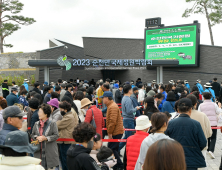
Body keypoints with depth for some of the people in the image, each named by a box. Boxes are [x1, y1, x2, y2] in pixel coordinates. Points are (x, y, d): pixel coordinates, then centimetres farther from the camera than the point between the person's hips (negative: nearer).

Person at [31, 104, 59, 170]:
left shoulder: (52, 124, -5)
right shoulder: (36, 124, 9)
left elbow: (56, 136, -9)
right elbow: (32, 135, 12)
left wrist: (45, 138, -18)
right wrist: (37, 137, -9)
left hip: (50, 151, -4)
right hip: (39, 151, 4)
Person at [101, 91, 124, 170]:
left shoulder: (113, 107, -18)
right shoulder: (111, 106, 16)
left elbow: (113, 121, -24)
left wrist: (110, 133, -19)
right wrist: (109, 132, 21)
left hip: (116, 132, -10)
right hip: (116, 132, 10)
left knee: (111, 148, -8)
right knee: (114, 149, 15)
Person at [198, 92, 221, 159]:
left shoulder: (201, 105, -3)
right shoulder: (214, 104, -4)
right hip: (213, 123, -1)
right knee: (213, 138, 2)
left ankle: (208, 149, 30)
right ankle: (211, 150, -17)